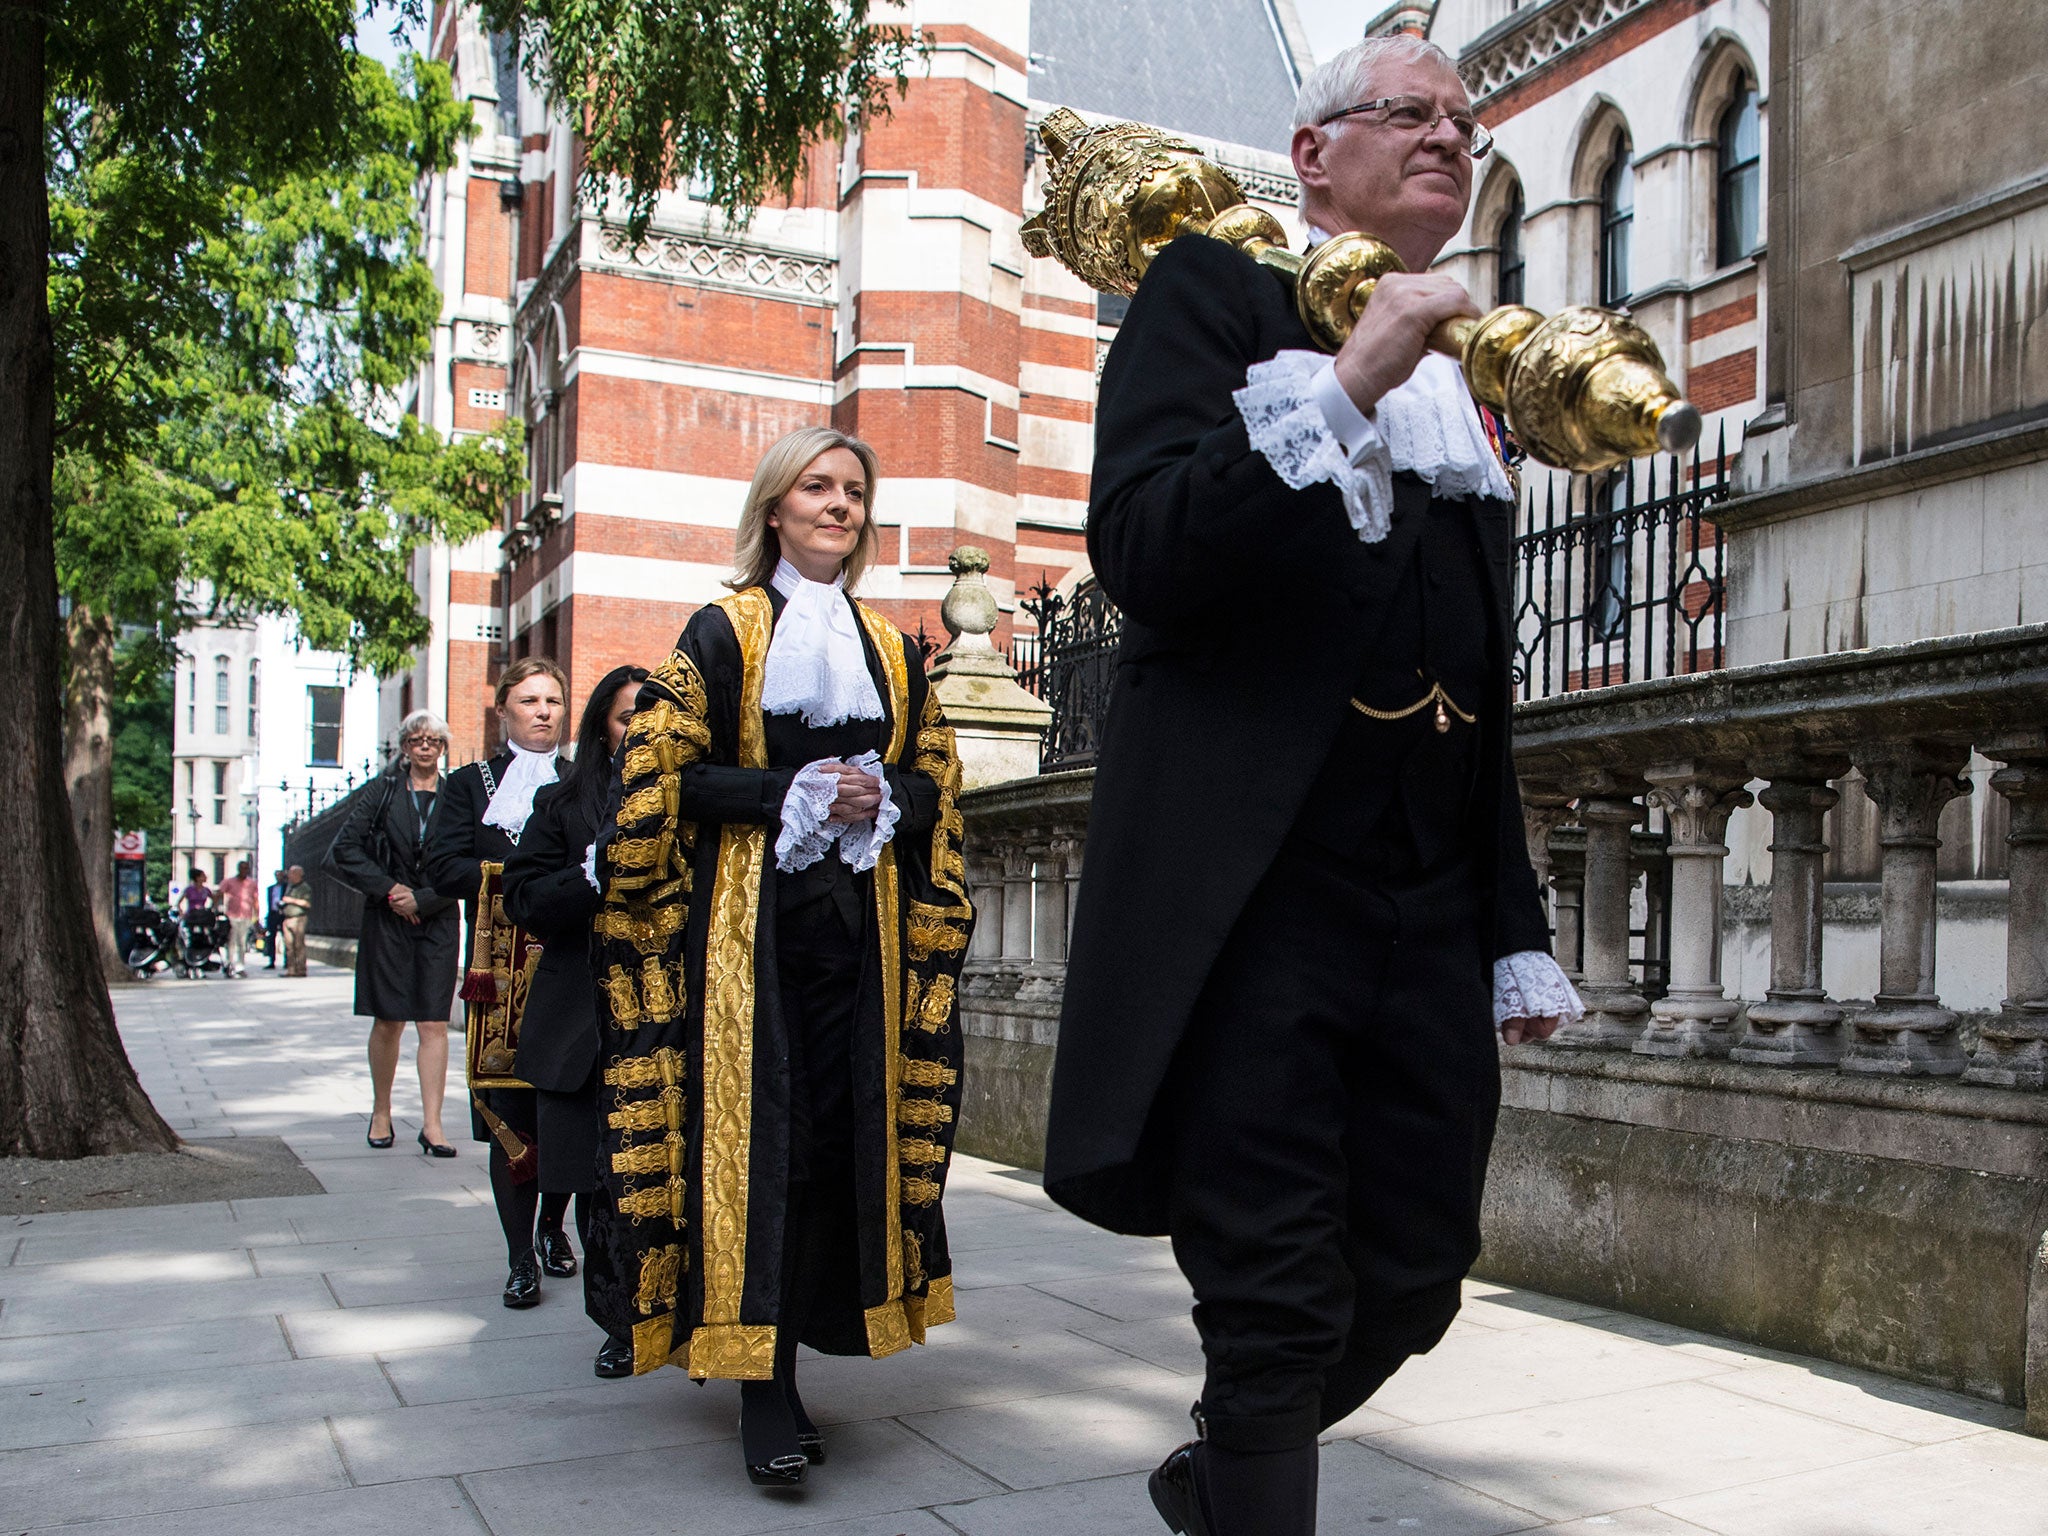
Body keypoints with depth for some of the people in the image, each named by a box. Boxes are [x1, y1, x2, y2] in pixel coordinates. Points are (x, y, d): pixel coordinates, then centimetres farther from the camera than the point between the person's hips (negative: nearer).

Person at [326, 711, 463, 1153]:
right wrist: (388, 889, -9)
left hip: (438, 922, 0)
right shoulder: (382, 792, 5)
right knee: (388, 1022, 4)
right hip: (386, 921, 0)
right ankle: (381, 1113, 19)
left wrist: (421, 900, -10)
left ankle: (431, 1125, -4)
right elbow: (343, 851, 0)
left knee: (434, 1025, -4)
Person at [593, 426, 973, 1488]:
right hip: (748, 917, -4)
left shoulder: (892, 651, 15)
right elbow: (668, 774, -3)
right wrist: (796, 793, -13)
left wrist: (880, 797, -6)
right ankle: (763, 1387, -5)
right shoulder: (724, 630, 4)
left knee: (847, 1131, 1)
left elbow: (935, 782, 16)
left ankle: (790, 1343, 14)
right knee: (755, 1134, -9)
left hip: (859, 922, 4)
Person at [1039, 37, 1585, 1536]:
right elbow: (1140, 548, -13)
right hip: (1252, 895, -6)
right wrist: (1346, 386, -19)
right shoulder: (1217, 292, 4)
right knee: (1280, 1302, -3)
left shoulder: (1467, 384, 20)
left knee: (1416, 1276, 12)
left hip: (1427, 915, 6)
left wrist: (1518, 934, 18)